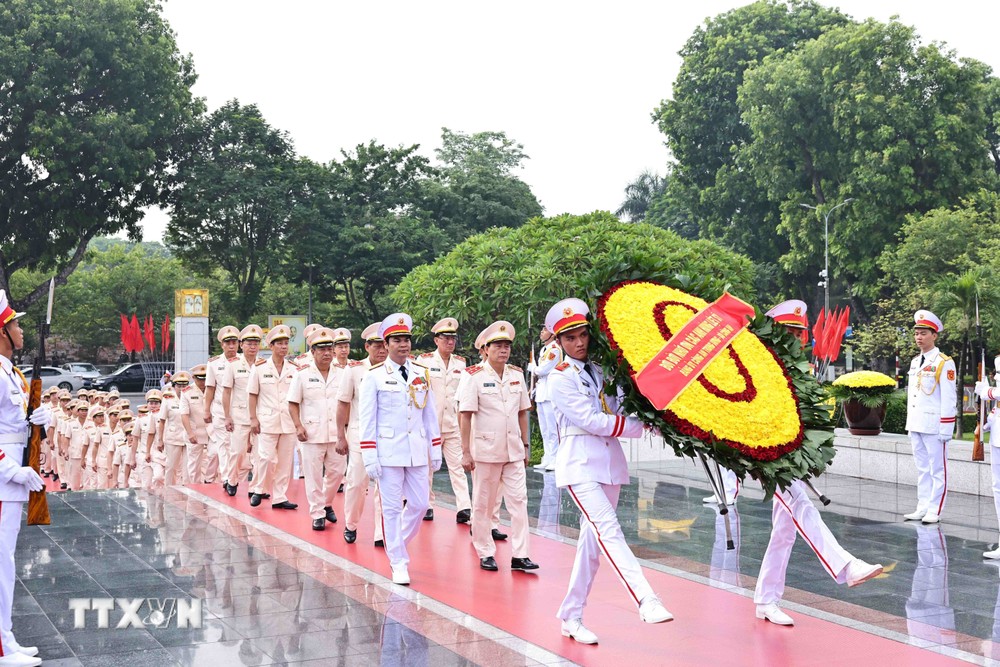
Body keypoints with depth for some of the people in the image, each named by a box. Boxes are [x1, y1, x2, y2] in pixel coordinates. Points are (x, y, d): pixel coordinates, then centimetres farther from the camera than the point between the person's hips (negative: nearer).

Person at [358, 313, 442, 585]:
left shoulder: (422, 374, 9)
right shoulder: (374, 377, -3)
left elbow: (430, 415, 13)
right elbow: (367, 420, -4)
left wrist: (435, 450, 11)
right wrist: (369, 457, -9)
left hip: (417, 450, 4)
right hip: (389, 450, -4)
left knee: (420, 503, 6)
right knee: (392, 507, 1)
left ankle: (396, 543, 31)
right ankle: (398, 563, 11)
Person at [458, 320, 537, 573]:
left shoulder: (517, 375, 7)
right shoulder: (475, 377, -7)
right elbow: (465, 416, -8)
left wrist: (525, 445, 13)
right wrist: (466, 452, -10)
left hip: (513, 451, 4)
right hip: (485, 451, -4)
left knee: (518, 500, -1)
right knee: (483, 504, 6)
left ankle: (519, 555, 1)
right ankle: (485, 553, 18)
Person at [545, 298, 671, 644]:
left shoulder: (602, 369, 11)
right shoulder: (560, 378, -5)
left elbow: (625, 406, 9)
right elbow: (591, 421, -13)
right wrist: (643, 426, -12)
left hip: (610, 461, 6)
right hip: (580, 463, -6)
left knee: (593, 540, 8)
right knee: (609, 531, -20)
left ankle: (571, 616, 17)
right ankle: (647, 602, -31)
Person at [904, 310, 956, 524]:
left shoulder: (944, 363, -8)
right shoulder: (915, 362, 15)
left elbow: (948, 398, -11)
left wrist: (945, 428, -15)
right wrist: (909, 422, 16)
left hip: (934, 425, -7)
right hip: (915, 425, 7)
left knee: (937, 470, 0)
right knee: (922, 469, 12)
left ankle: (935, 511, 3)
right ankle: (923, 508, 18)